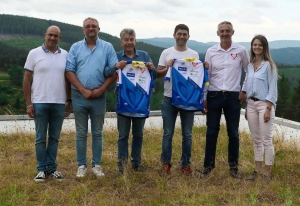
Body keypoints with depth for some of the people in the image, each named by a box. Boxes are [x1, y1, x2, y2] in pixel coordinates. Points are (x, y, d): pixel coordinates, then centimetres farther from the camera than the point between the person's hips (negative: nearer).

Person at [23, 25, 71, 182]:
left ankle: (52, 167, 20)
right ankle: (42, 169, 15)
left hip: (59, 103, 2)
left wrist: (69, 101, 6)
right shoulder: (34, 53, -1)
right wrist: (28, 104, -6)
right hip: (40, 103, -2)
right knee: (41, 138, 5)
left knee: (54, 138, 10)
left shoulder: (65, 55, 6)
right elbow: (26, 80, -1)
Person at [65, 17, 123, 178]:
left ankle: (96, 165, 18)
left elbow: (114, 71, -1)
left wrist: (101, 89, -10)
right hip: (79, 96, 0)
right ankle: (81, 165, 15)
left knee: (97, 133, 8)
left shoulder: (107, 47, 4)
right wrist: (83, 90, -11)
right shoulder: (75, 47, 5)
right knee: (81, 133, 6)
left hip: (99, 96, 0)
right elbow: (69, 71, -2)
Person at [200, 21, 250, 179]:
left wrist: (244, 90, 4)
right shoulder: (211, 52, 2)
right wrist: (204, 98, 1)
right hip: (214, 95, 0)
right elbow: (206, 75, 3)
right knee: (211, 132, 4)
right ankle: (208, 165, 14)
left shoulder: (241, 51, 0)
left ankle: (233, 166, 20)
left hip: (233, 96, 0)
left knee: (233, 133, 6)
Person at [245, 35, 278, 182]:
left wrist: (268, 109, -15)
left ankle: (267, 173, 4)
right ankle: (257, 170, 18)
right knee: (256, 139, 10)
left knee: (266, 140, -2)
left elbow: (272, 89, -9)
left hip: (264, 104, -6)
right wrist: (247, 108, 12)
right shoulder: (250, 66, 12)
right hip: (251, 104, 6)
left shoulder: (269, 65, -5)